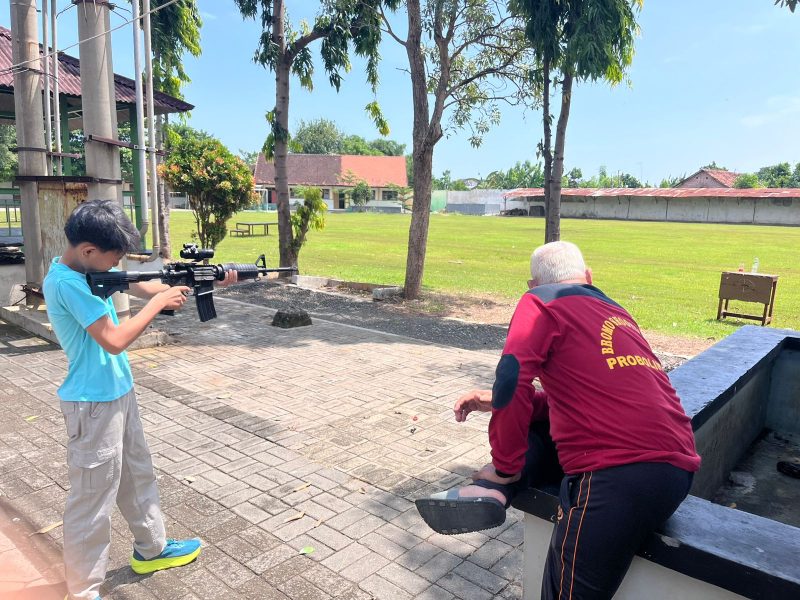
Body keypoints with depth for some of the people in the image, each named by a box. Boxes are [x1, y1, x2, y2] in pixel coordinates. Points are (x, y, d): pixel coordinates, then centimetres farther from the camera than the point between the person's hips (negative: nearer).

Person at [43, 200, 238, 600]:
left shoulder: (89, 268, 3)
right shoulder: (66, 282, -24)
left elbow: (143, 287, 8)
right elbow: (114, 340, -27)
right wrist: (160, 303, -17)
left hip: (119, 392, 10)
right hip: (94, 403, -9)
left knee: (137, 473, 22)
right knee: (93, 498, 4)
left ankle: (151, 549, 41)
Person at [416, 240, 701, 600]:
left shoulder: (542, 302, 2)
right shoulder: (616, 313, 26)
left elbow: (513, 381, -15)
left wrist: (505, 469, -1)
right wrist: (499, 401, 24)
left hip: (620, 475, -9)